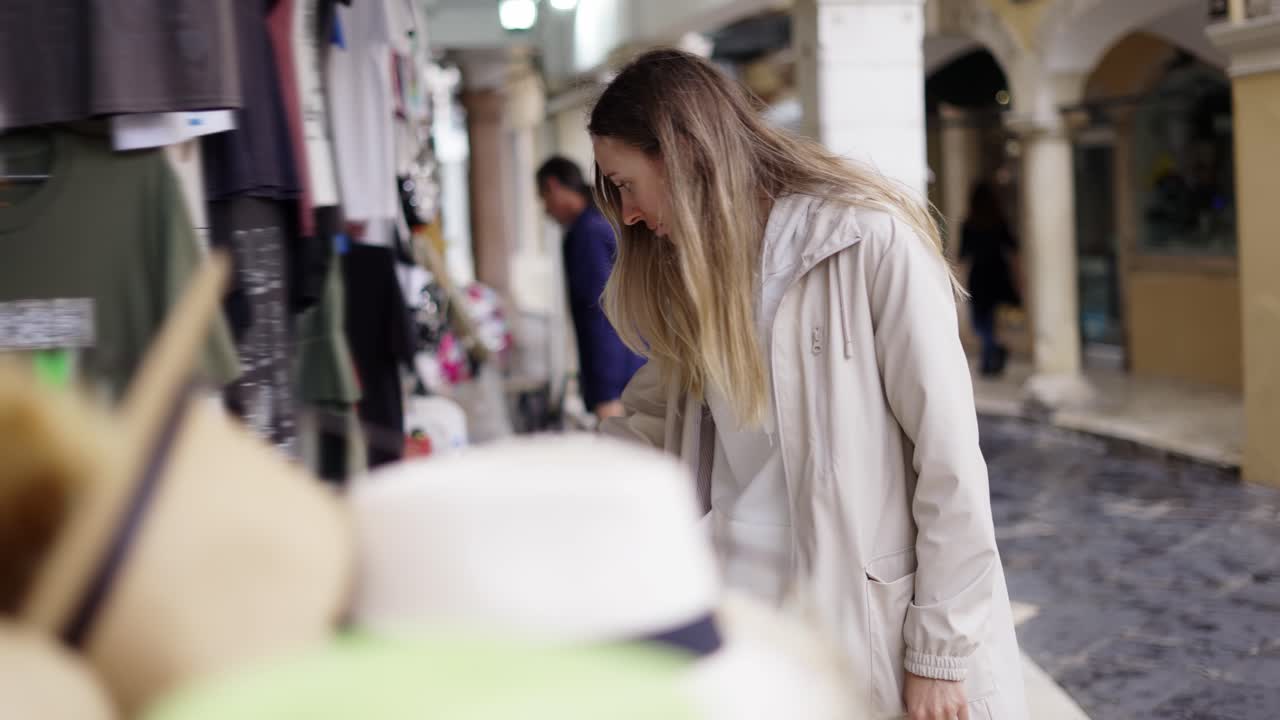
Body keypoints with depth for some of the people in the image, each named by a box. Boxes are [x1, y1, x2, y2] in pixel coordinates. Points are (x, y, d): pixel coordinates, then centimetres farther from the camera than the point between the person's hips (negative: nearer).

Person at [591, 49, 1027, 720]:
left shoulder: (871, 240, -12)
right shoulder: (696, 274, 10)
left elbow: (949, 457, -14)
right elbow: (647, 424, 18)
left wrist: (940, 655, -13)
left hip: (873, 621, -5)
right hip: (739, 612, 6)